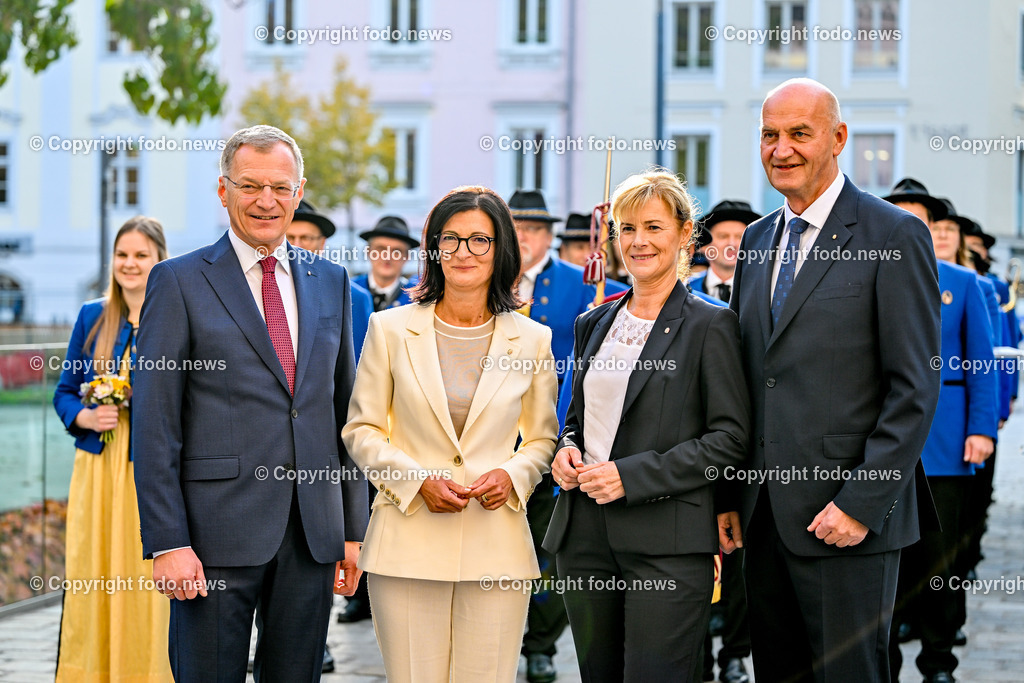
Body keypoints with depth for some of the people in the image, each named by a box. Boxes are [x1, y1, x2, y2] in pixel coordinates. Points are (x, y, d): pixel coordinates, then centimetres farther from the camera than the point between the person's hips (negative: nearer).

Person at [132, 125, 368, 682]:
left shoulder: (331, 282, 13)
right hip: (218, 532, -4)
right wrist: (168, 544, -12)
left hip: (313, 534, 4)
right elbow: (154, 428, -5)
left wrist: (353, 527, 10)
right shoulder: (179, 283, -2)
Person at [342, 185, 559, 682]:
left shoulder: (532, 339, 7)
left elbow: (542, 438, 15)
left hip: (497, 545, 1)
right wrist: (417, 481, -9)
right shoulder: (390, 329, 5)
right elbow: (360, 430, 7)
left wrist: (513, 476, -6)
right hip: (408, 545, -1)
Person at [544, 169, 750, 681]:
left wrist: (634, 475, -15)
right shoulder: (593, 324, 15)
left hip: (667, 542, -6)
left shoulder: (711, 325, -4)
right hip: (584, 536, 6)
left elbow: (731, 438, -9)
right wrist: (567, 449, 2)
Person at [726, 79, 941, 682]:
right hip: (764, 514, 6)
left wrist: (862, 503, -16)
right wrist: (727, 494, 11)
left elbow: (916, 389, -11)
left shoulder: (895, 237, -7)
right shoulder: (757, 241, 14)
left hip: (849, 517, -6)